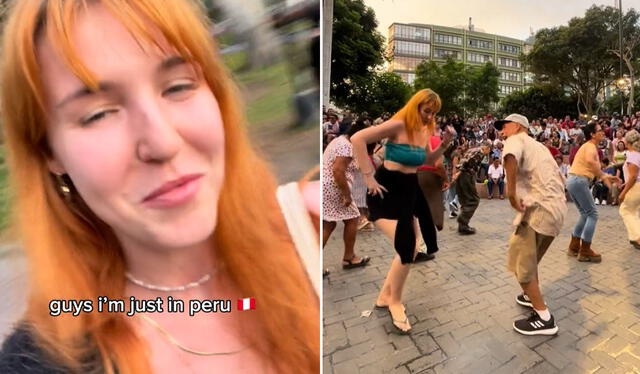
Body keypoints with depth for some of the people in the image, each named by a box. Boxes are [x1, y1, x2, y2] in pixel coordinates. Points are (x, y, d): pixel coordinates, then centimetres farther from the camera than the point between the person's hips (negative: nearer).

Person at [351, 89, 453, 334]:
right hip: (387, 191, -9)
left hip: (408, 191, 9)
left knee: (410, 250, 13)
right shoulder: (398, 125, -16)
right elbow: (357, 139, -25)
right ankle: (394, 302, 12)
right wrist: (368, 177, -25)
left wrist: (444, 145, 3)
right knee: (407, 249, -15)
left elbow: (427, 161, 22)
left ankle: (385, 296, 32)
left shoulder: (425, 130, 8)